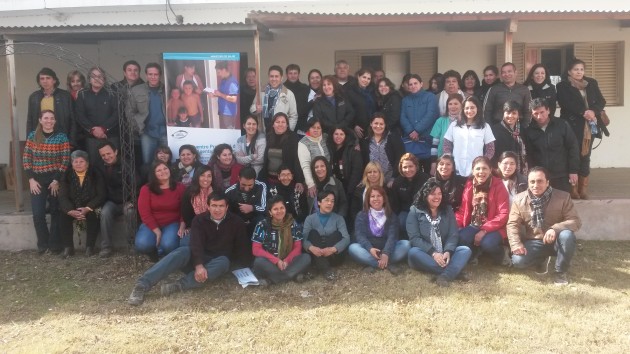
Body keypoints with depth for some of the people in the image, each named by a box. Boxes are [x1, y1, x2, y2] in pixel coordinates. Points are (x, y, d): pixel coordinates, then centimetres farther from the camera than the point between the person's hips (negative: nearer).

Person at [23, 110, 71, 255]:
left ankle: (55, 245, 13)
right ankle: (43, 244, 13)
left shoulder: (62, 137, -1)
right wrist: (31, 179, -6)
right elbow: (26, 158, 3)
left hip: (55, 180, -1)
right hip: (37, 180, 1)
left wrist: (57, 180, -11)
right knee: (38, 214, -5)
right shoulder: (32, 136, 4)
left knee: (56, 213, 3)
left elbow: (65, 161, -5)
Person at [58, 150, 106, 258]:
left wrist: (87, 209, -25)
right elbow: (63, 197, -7)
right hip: (72, 208, 3)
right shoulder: (66, 176, 3)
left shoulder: (95, 175, -3)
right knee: (63, 215, -26)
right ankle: (68, 247, -17)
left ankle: (90, 247, -22)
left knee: (93, 215, -33)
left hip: (90, 208, -2)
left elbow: (101, 195, -10)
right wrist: (71, 211, -26)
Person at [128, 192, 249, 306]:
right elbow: (196, 245, -19)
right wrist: (198, 265, -36)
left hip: (217, 262, 0)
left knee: (223, 262, -36)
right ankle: (142, 284, -46)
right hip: (198, 260, 0)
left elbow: (241, 249, -1)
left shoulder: (236, 223, -3)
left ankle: (180, 285, -45)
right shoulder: (199, 220, -4)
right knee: (183, 251, -33)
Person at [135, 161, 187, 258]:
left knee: (168, 245, -33)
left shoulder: (180, 188, -1)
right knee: (142, 244, -29)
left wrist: (182, 225, -18)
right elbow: (144, 212, -8)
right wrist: (157, 231, -15)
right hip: (151, 225, 1)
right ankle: (155, 250, 9)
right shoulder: (146, 189, -3)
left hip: (172, 224, 0)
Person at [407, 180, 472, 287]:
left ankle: (445, 276, -43)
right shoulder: (415, 211, -2)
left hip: (444, 254, 3)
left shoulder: (447, 210, 9)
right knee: (413, 253, -34)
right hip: (426, 255, -3)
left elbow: (453, 235, 0)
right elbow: (414, 238, -11)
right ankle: (454, 271, -33)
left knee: (465, 250, -21)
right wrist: (433, 253, -23)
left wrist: (448, 252, -21)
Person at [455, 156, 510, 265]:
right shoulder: (469, 185, 5)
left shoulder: (498, 186, -8)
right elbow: (463, 210, 7)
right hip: (473, 226, 3)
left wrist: (484, 230, -21)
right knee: (459, 238, -28)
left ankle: (500, 255, 2)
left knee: (488, 244, -35)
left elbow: (503, 214, -13)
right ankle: (473, 254, 6)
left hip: (493, 228, -3)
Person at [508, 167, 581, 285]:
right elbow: (512, 224, -4)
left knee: (567, 235, -35)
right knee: (517, 260, -25)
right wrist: (516, 244, -22)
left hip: (556, 241, -1)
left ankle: (561, 271, -9)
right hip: (534, 242, 2)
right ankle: (542, 259, 13)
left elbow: (576, 221, -15)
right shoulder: (519, 199, -6)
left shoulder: (563, 197, -11)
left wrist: (555, 229, -34)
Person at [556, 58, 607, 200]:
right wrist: (583, 112, -21)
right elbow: (566, 104, -12)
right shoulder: (562, 86, 1)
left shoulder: (592, 83, 13)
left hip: (590, 126, 3)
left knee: (585, 156, 3)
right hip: (572, 126, -3)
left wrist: (593, 111, -13)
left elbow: (601, 101, 7)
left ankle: (583, 188, 8)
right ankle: (573, 188, 1)